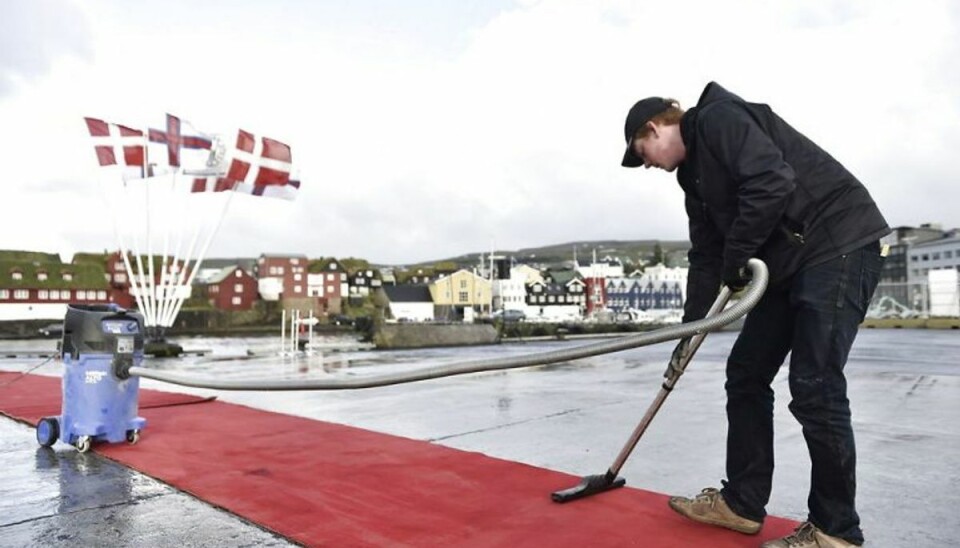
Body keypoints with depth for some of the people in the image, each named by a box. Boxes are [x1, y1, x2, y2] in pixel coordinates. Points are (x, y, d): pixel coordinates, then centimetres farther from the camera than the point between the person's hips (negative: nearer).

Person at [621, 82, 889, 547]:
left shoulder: (719, 117, -10)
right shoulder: (693, 174, 16)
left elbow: (772, 182, -25)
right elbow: (705, 256, 17)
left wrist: (735, 261, -14)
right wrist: (689, 331, 15)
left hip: (840, 243, -10)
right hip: (786, 262, 10)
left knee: (814, 385, -11)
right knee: (745, 373, 7)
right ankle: (741, 502, 18)